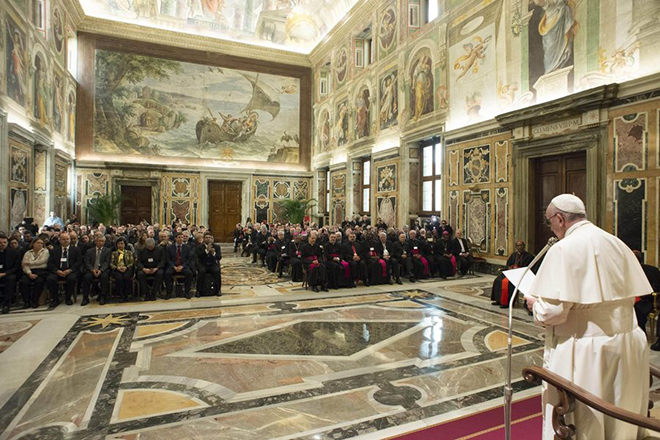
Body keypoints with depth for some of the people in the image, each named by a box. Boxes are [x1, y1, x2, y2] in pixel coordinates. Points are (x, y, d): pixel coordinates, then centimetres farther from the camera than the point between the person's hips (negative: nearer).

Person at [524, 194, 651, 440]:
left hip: (584, 353, -7)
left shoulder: (564, 249, -20)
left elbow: (552, 311, -24)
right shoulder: (617, 244, 2)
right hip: (627, 345, 7)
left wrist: (534, 302, -4)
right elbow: (633, 293, 12)